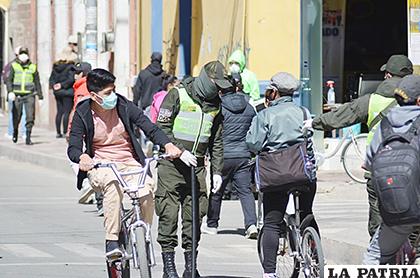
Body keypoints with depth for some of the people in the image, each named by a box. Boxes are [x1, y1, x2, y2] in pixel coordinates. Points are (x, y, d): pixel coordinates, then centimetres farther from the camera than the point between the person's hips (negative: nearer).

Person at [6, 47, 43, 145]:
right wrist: (10, 91, -19)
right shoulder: (13, 66, 4)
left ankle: (28, 138, -7)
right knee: (17, 117, 5)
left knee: (30, 117, -11)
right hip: (17, 95, 0)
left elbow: (37, 83, 15)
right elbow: (8, 80, -2)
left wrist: (40, 97, 14)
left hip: (29, 95, 1)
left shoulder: (32, 67, 9)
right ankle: (15, 132, 33)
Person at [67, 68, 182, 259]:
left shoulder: (124, 106, 0)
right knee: (113, 184, -38)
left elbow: (150, 128, -4)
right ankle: (112, 241, -36)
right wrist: (82, 157, -33)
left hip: (129, 164, 2)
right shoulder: (83, 114, -3)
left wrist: (168, 145, -23)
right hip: (101, 166, -2)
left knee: (146, 188, -30)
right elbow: (73, 148, -8)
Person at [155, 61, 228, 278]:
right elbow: (163, 128, -9)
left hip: (197, 166, 5)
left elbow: (217, 141, 17)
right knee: (169, 213, -5)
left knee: (195, 215, 4)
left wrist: (217, 171, 12)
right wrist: (180, 151, -18)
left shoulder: (215, 104, 11)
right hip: (172, 164, -5)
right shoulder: (177, 95, -6)